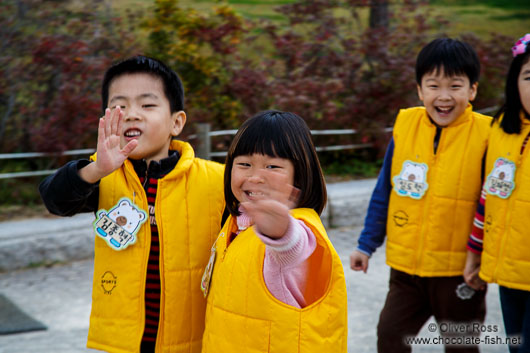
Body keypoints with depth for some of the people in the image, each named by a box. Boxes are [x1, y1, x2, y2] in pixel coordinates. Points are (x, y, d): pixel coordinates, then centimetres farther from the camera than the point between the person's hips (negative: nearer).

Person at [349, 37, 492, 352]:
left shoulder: (485, 134, -12)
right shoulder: (406, 125, -2)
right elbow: (384, 191, 6)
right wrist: (367, 245, 8)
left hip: (458, 270, -3)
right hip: (406, 267, 3)